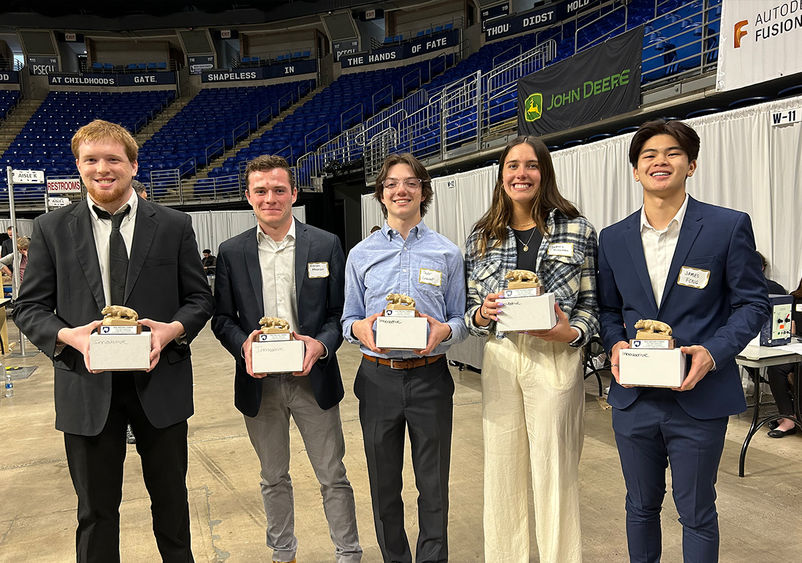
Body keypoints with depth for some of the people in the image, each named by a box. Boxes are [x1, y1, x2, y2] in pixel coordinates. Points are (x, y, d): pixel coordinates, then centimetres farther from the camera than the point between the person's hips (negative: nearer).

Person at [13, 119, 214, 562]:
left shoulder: (174, 226, 0)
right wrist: (67, 336, -17)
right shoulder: (51, 229, 2)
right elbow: (29, 307, 3)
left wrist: (173, 329, -17)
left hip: (160, 382, 0)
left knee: (171, 497, 18)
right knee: (95, 509, 15)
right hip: (87, 388, 0)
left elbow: (200, 298, 3)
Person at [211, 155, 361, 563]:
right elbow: (222, 317, 5)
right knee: (273, 479, 19)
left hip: (313, 378, -1)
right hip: (259, 381, 2)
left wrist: (321, 344, -19)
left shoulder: (326, 245, -2)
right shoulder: (232, 252, 2)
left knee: (333, 477, 9)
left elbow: (341, 310, -1)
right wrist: (242, 345, -16)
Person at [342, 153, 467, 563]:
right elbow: (348, 319, 9)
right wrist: (360, 328, -14)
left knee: (433, 484, 8)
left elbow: (461, 319, 5)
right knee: (384, 483, 14)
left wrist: (444, 330, -17)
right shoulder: (361, 255, 7)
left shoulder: (447, 253, 4)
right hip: (377, 377, 2)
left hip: (430, 377, -1)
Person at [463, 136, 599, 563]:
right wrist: (482, 313, -11)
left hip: (556, 358, -2)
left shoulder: (577, 230, 0)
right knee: (501, 471, 11)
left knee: (554, 472, 6)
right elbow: (470, 311, 11)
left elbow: (591, 303, 3)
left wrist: (573, 333, -16)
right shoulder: (482, 237, 7)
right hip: (499, 359, 3)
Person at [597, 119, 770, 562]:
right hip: (633, 398, 3)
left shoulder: (728, 227, -5)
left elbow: (752, 303, -2)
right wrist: (615, 344, -8)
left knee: (697, 514, 14)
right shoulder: (613, 238, 5)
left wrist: (714, 352, -17)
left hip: (699, 400, -3)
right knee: (641, 507, 19)